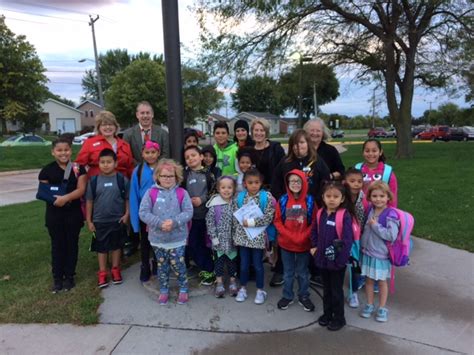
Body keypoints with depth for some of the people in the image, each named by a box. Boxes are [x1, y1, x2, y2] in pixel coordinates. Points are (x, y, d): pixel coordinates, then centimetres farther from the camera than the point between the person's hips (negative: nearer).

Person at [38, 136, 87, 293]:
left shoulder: (78, 168, -1)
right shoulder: (47, 170, 1)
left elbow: (81, 189, -9)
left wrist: (66, 198, -24)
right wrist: (56, 199, -19)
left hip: (73, 213, 0)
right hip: (54, 214, 0)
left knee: (72, 244, 10)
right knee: (57, 245, 9)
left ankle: (69, 276, 23)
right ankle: (57, 278, 21)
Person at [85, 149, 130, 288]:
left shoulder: (122, 179, -8)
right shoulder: (93, 181, -5)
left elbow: (128, 199, -1)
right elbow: (89, 201, 1)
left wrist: (126, 214, -9)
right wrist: (89, 220, 1)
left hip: (118, 220, 0)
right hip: (99, 221, 1)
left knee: (116, 245, 14)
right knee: (101, 247, 11)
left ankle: (115, 270, 31)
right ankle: (102, 273, 24)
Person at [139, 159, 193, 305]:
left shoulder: (182, 193, -6)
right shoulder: (151, 192, -6)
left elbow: (188, 212, -9)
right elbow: (143, 213, -9)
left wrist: (174, 221, -23)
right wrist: (159, 223, -20)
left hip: (177, 238, -1)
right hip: (157, 238, 1)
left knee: (178, 265, 5)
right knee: (162, 266, 16)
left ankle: (183, 289, 28)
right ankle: (164, 290, 35)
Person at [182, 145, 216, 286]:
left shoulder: (208, 173, 1)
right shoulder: (184, 174, 3)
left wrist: (202, 199, -13)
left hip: (206, 214, -1)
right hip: (190, 215, 2)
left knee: (205, 243, 6)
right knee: (192, 245, 4)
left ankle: (208, 270, 22)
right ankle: (207, 268, 20)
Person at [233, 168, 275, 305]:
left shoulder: (267, 196, -9)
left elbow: (268, 217, -14)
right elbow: (235, 216, 5)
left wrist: (251, 222, -18)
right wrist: (237, 232, -2)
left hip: (258, 236, -2)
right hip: (243, 236, 3)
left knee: (258, 265, 10)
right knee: (243, 264, 14)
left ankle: (260, 290, 27)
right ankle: (243, 288, 31)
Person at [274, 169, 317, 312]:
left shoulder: (310, 201, -10)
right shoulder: (283, 200, -9)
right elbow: (277, 221, -5)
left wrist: (303, 236, -16)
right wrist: (289, 235, -14)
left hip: (304, 244, 0)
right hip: (286, 243, 1)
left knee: (303, 272, 17)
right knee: (288, 272, 17)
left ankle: (304, 297, 34)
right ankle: (287, 296, 33)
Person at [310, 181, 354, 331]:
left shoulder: (345, 216, -19)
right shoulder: (320, 214, 0)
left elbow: (347, 239, -20)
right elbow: (314, 232, 12)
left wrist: (341, 257, -21)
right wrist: (314, 247, 1)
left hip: (337, 260, -5)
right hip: (322, 258, 5)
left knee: (336, 290, 11)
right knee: (326, 288, 21)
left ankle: (339, 318, 30)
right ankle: (327, 313, 40)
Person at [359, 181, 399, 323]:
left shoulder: (390, 215, -18)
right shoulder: (370, 211, -1)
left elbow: (392, 235, -26)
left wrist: (376, 226, -23)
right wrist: (363, 244, 10)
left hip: (381, 254, -5)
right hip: (368, 252, 5)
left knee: (382, 281, 12)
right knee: (369, 279, 15)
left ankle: (382, 308, 28)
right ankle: (369, 305, 31)